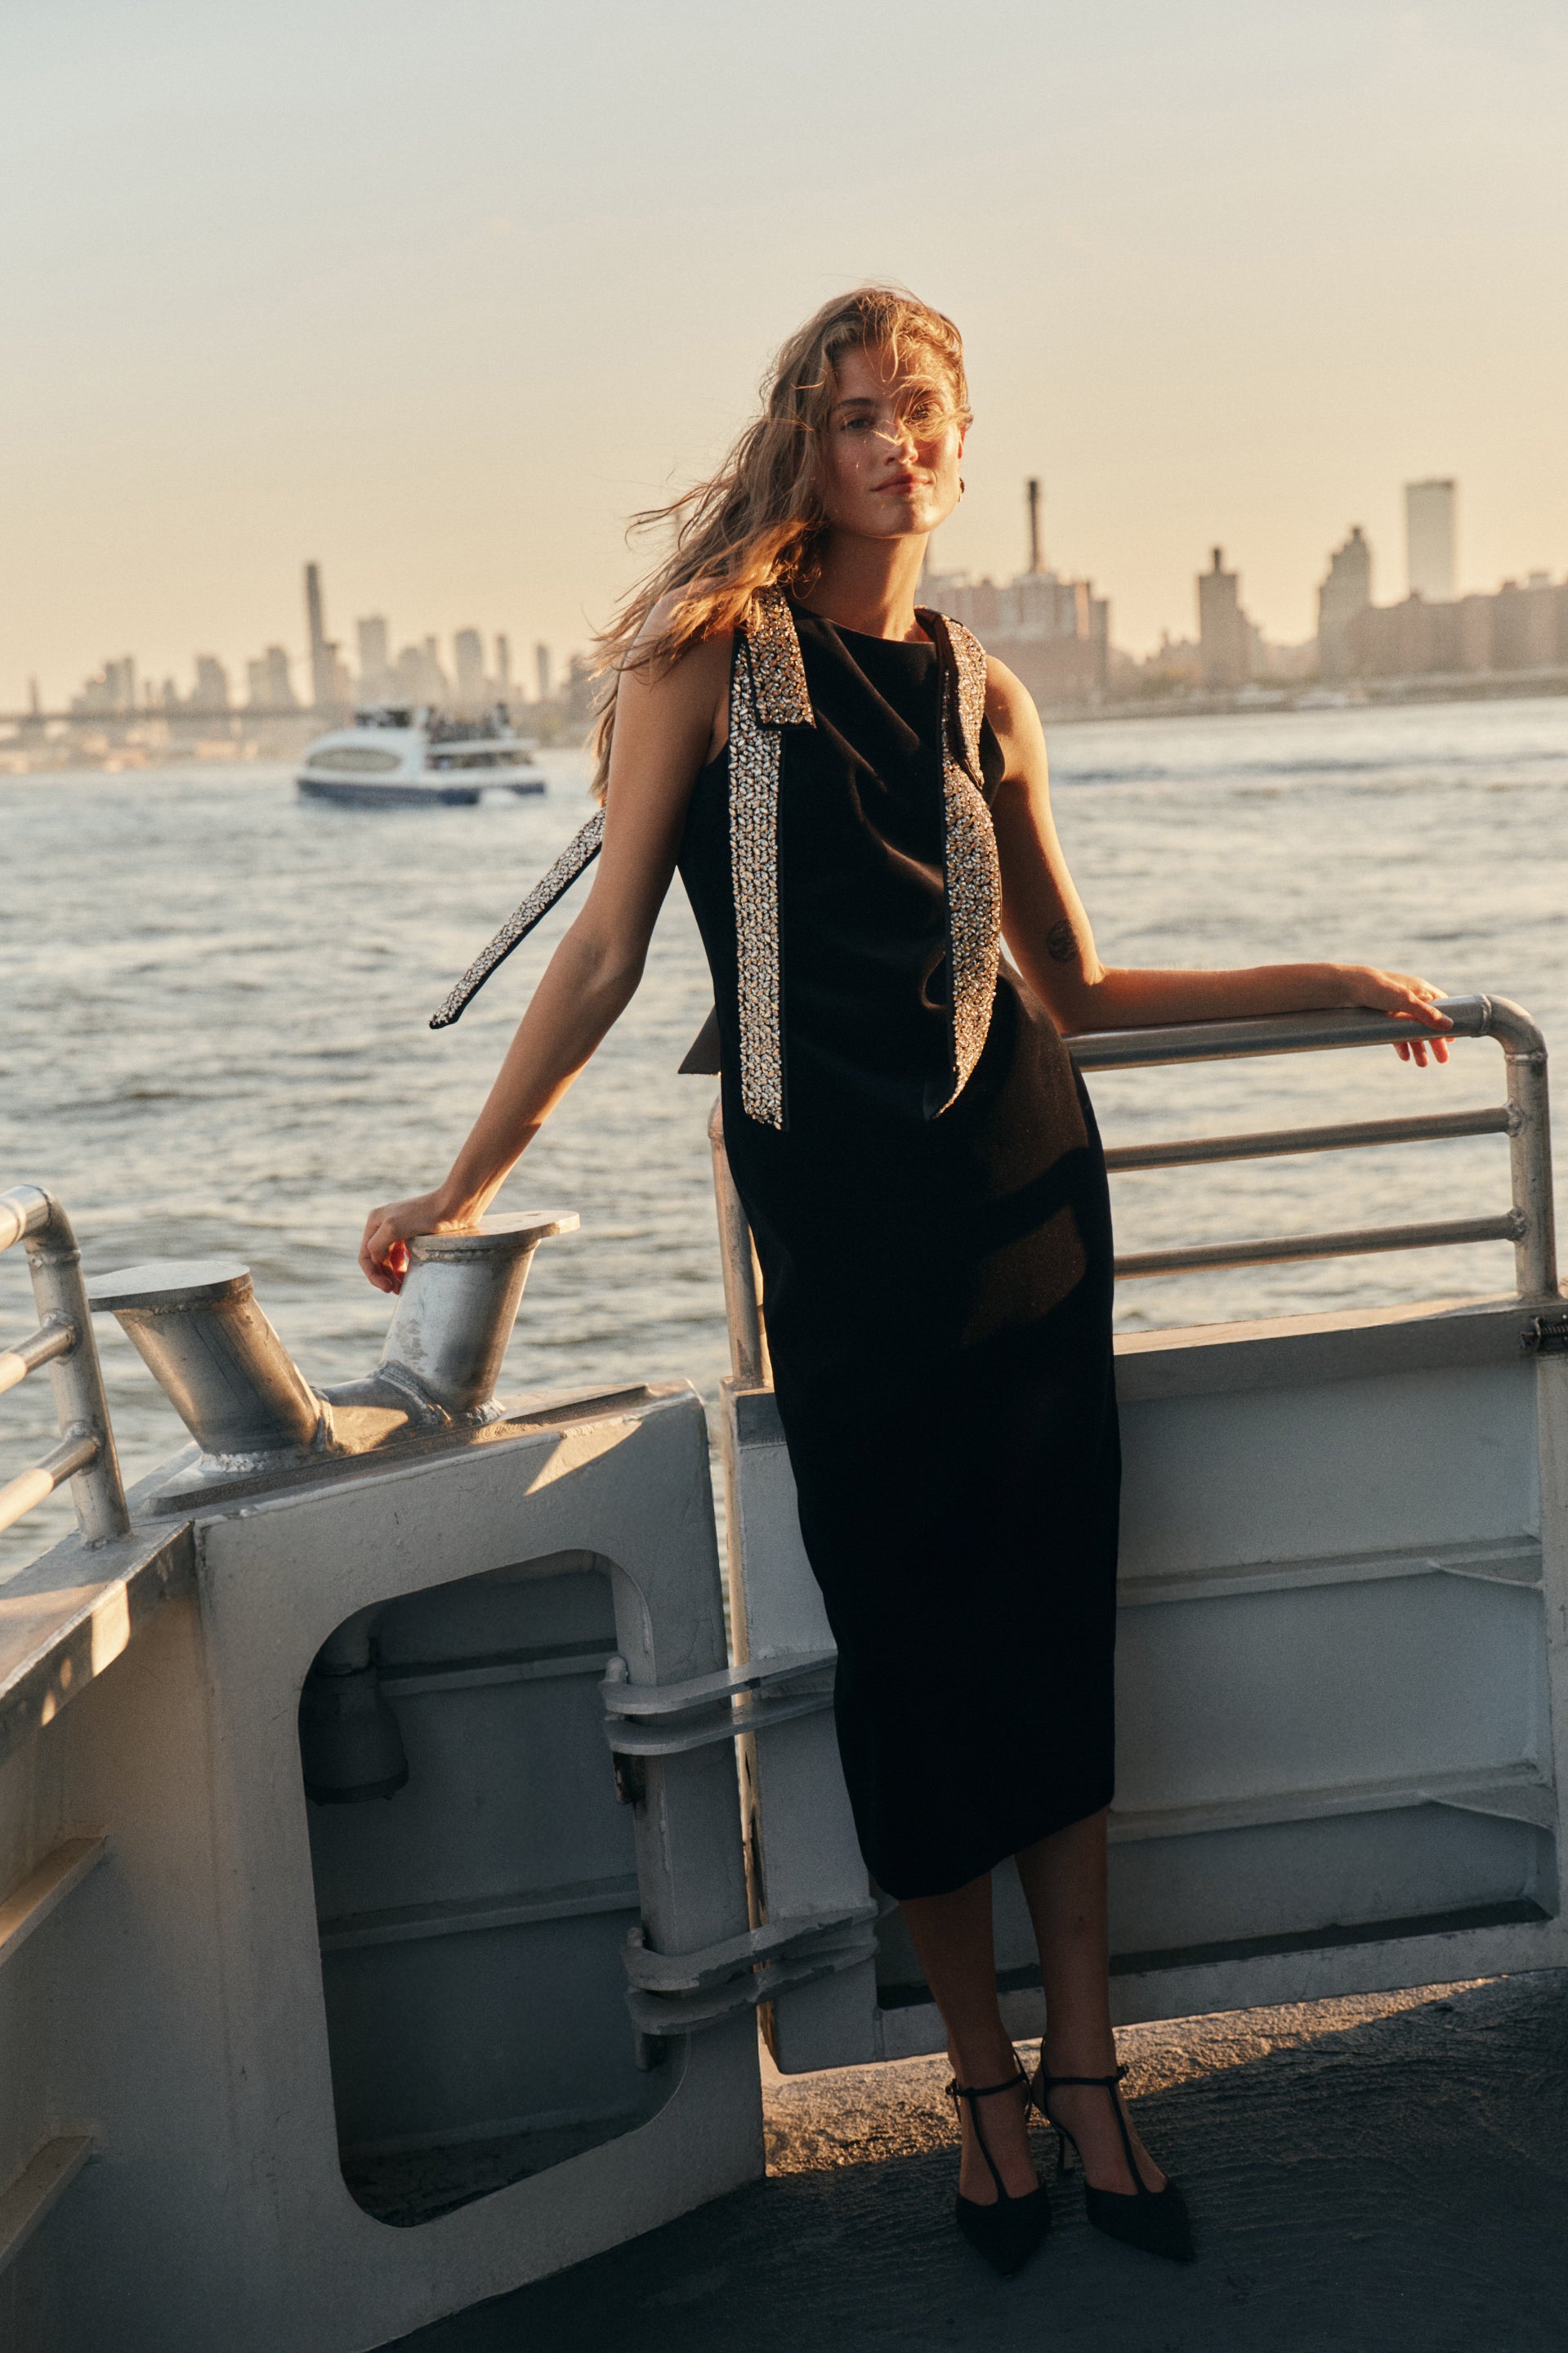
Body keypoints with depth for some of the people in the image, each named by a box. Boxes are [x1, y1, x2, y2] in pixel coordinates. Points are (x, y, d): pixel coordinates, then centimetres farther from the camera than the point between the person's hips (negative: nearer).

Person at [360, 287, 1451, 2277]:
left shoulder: (976, 690, 11)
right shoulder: (707, 656, 0)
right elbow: (607, 950, 0)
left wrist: (1319, 983, 17)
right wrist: (467, 1180, -1)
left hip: (1022, 1182, 4)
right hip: (836, 1212, -3)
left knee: (1050, 1618, 6)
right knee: (906, 1635, 3)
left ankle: (1087, 2073, 18)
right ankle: (987, 2079, 20)